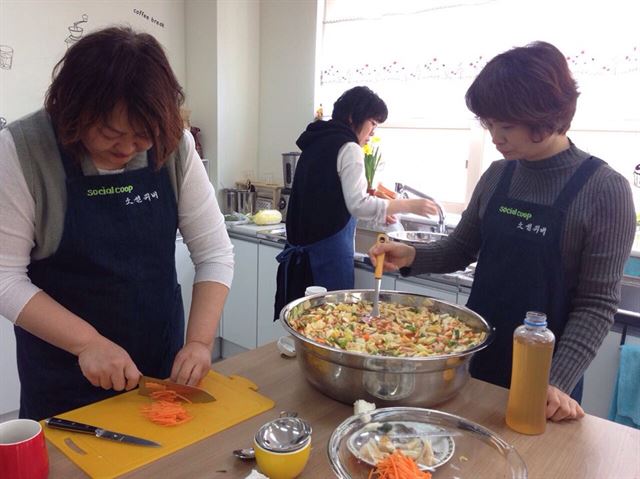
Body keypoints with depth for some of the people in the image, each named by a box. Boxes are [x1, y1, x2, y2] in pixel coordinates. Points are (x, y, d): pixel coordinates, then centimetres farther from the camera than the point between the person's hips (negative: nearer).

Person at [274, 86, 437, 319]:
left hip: (302, 246, 9)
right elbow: (358, 204, -18)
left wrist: (376, 212, 21)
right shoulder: (348, 148, -10)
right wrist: (409, 205, -10)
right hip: (328, 249, -8)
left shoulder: (317, 143, 16)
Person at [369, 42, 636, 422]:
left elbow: (598, 303, -15)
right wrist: (411, 257, -10)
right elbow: (461, 250, 8)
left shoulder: (605, 189, -15)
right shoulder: (497, 176, 0)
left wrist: (559, 382, -22)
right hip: (476, 355, 5)